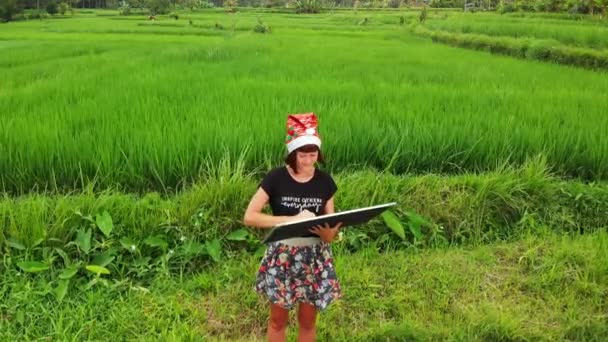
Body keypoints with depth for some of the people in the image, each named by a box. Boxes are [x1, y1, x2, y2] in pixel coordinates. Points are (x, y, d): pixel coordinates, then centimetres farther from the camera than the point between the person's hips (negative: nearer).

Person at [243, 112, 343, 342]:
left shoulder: (325, 181, -4)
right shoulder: (276, 178, -11)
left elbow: (331, 231, 0)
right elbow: (249, 217, -16)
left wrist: (329, 231, -25)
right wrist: (292, 219, -24)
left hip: (315, 256, 2)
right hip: (282, 255, -2)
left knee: (308, 321, 14)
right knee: (278, 319, 12)